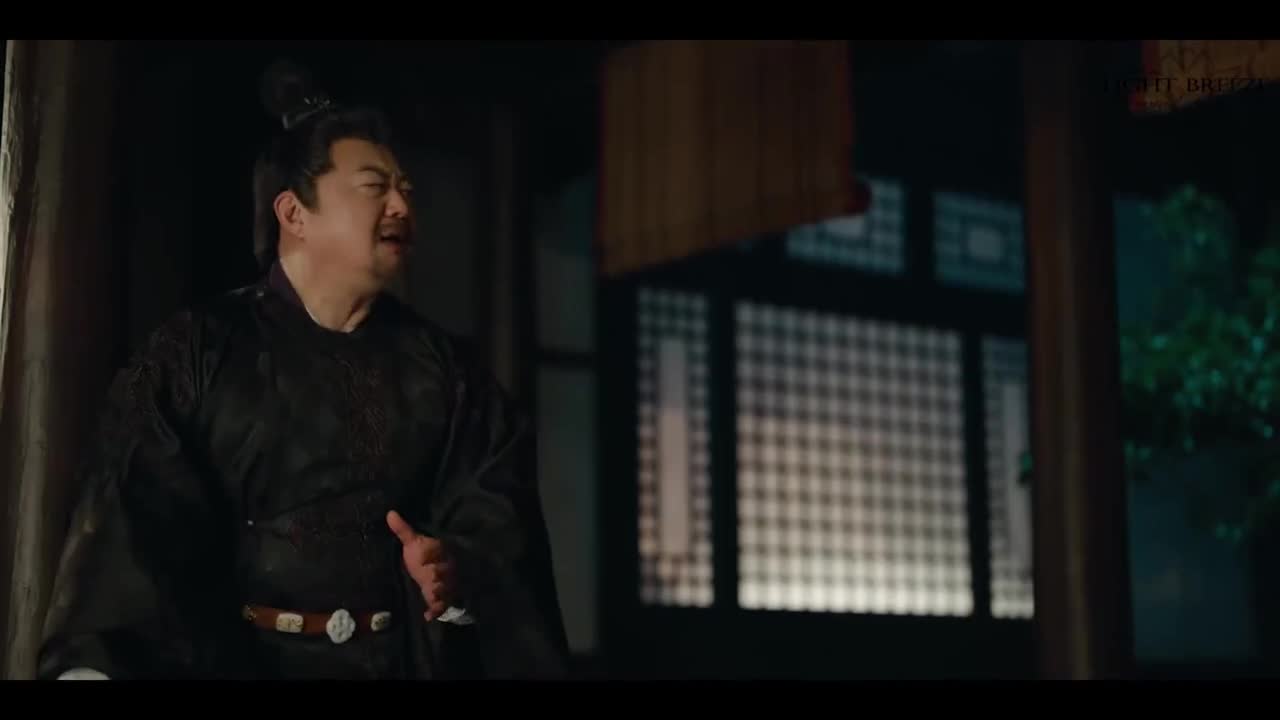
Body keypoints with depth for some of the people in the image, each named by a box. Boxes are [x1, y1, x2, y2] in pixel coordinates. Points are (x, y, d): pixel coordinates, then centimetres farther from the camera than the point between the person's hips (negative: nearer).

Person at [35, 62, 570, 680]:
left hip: (409, 658, 2)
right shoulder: (195, 354, 2)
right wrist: (95, 661, -25)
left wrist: (461, 565, -20)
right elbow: (133, 521, -10)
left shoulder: (442, 368, 12)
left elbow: (498, 505, 4)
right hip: (235, 657, -2)